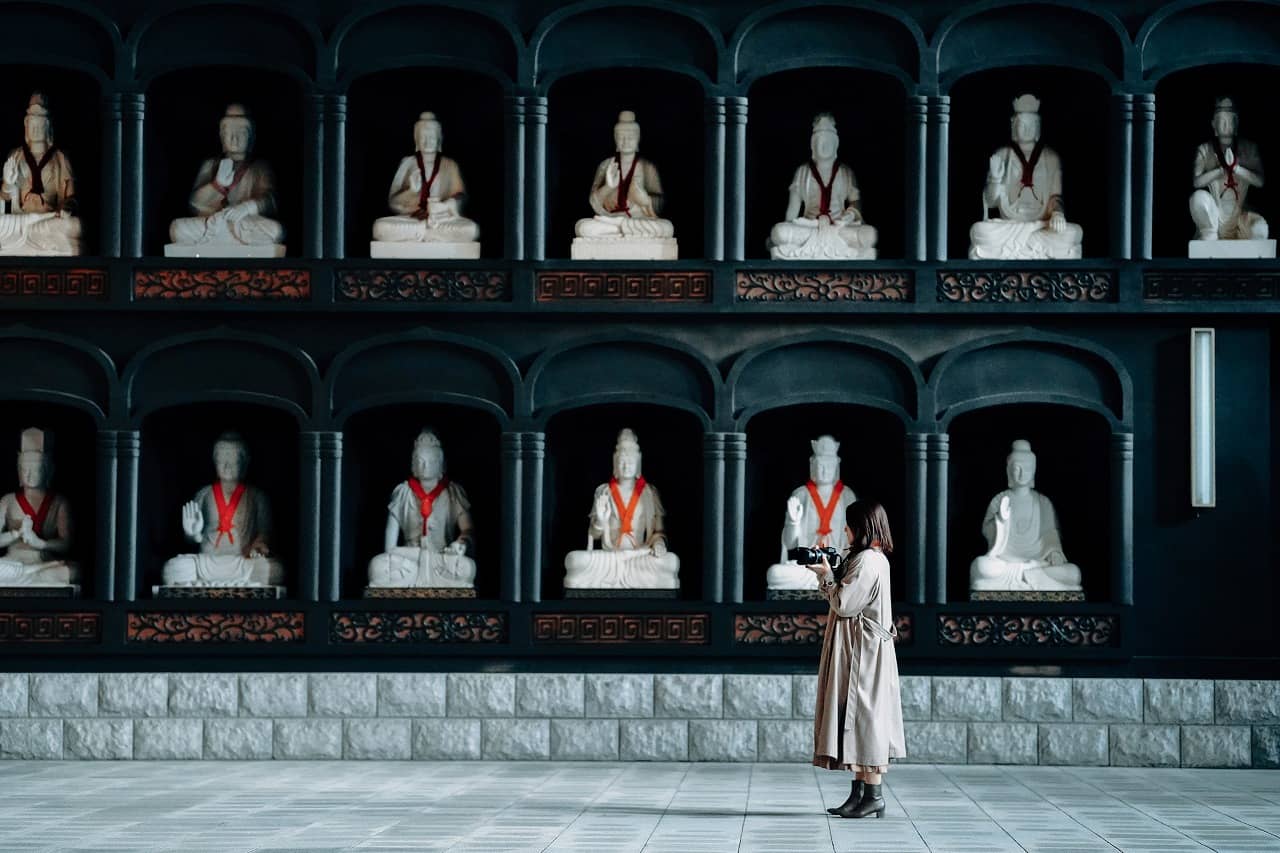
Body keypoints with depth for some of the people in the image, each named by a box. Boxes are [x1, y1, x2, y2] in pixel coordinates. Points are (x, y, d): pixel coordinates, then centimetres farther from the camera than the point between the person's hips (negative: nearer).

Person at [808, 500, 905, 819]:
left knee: (864, 717, -7)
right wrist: (825, 574, 10)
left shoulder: (867, 561, -17)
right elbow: (846, 599, 18)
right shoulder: (875, 558, 15)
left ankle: (873, 794, -4)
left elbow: (843, 604, -18)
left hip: (863, 652, -10)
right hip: (861, 650, 10)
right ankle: (860, 791, 13)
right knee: (860, 720, 10)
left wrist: (826, 575, -6)